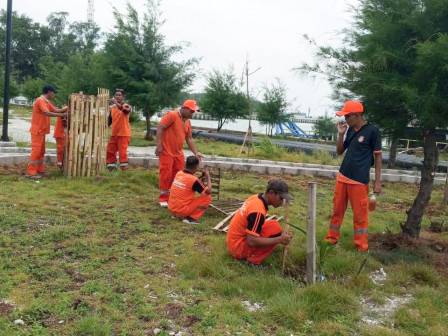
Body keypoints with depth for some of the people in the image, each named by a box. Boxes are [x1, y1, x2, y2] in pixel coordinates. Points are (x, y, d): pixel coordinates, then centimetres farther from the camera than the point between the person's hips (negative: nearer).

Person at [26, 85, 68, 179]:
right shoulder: (41, 100, -17)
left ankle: (40, 170, 21)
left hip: (42, 130, 10)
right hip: (37, 130, -10)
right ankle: (31, 172, -7)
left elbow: (55, 110, 7)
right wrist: (63, 115, -28)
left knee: (41, 151, 14)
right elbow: (47, 113, -29)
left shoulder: (47, 102, 14)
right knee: (36, 151, -10)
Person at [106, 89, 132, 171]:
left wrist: (116, 103, -42)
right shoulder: (112, 107, 10)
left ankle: (125, 169, 0)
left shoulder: (126, 106, -6)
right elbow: (109, 120, 18)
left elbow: (125, 110, -32)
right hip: (114, 134, 6)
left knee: (122, 153, -9)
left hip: (124, 134, -6)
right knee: (110, 151, 7)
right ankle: (111, 168, 19)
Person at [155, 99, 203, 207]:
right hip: (166, 152, -8)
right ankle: (163, 198, 7)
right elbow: (160, 128, -17)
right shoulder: (172, 115, -13)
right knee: (166, 174, -4)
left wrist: (196, 153, 8)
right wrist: (159, 145, -22)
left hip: (178, 153, 8)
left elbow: (189, 138, 16)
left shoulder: (188, 122, 12)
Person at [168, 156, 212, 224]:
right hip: (182, 212, -7)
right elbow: (208, 191, -8)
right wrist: (208, 176, 2)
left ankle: (177, 216, 15)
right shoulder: (193, 180, -17)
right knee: (208, 197, -2)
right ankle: (191, 218, -5)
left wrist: (201, 175, 18)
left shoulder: (179, 173, 3)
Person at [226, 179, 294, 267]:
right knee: (275, 227, -19)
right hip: (238, 248, -10)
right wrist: (279, 240, -26)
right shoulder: (258, 211, -26)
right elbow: (251, 241, -30)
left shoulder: (255, 197, 1)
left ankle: (246, 256, 10)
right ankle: (253, 261, -12)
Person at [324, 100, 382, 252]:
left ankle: (362, 247, 14)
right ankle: (332, 239, 28)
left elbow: (378, 156, -7)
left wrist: (377, 181, -9)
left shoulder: (372, 131, -10)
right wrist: (341, 134, -1)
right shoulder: (350, 130, 8)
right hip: (342, 177, 6)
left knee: (360, 214, 2)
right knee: (337, 210, 14)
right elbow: (339, 152, 14)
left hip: (359, 180, -6)